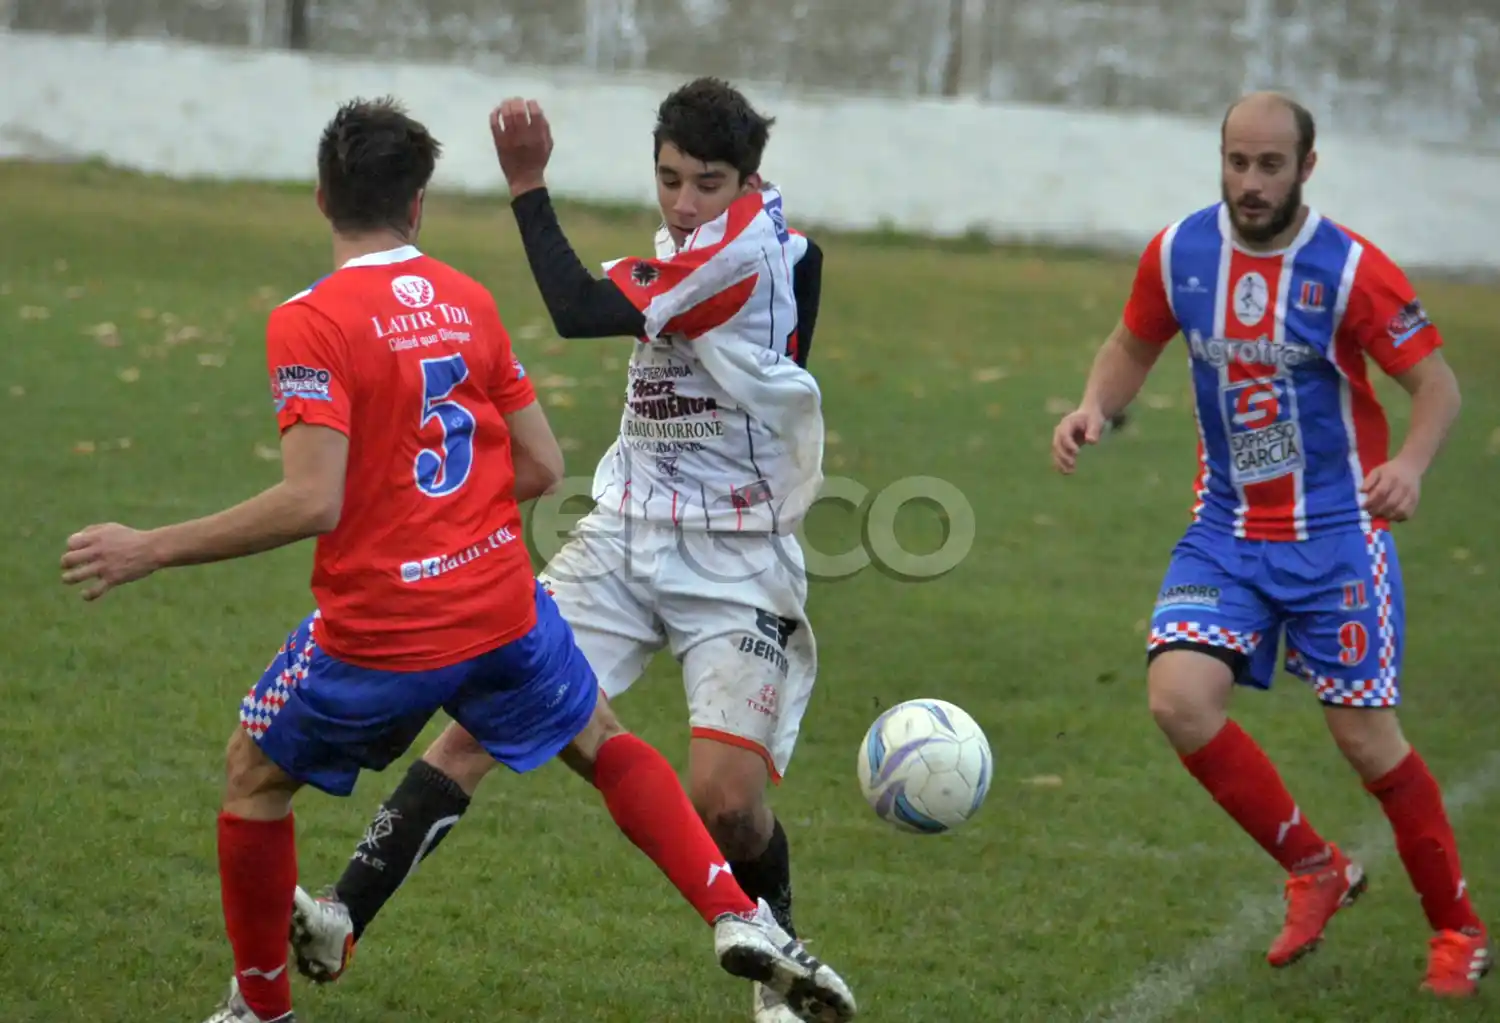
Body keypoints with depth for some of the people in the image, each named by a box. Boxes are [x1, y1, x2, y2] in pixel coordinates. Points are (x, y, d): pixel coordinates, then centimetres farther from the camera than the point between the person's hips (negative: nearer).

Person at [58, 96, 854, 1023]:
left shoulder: (311, 322, -14)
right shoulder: (469, 302, 4)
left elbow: (313, 503, -22)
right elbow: (542, 468, 5)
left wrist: (149, 551, -17)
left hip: (376, 629, -4)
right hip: (503, 611, 4)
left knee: (255, 775, 20)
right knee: (603, 743, 27)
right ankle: (739, 918, 13)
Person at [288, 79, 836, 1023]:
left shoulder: (740, 247, -18)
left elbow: (582, 311, -22)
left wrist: (529, 186, -18)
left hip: (734, 564, -7)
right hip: (627, 532, 7)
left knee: (726, 797, -16)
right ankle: (345, 918, -11)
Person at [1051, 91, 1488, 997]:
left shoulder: (1350, 269, -15)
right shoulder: (1178, 253, -3)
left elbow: (1438, 384, -11)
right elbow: (1134, 346, 14)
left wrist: (1411, 464, -31)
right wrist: (1095, 409, -7)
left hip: (1337, 531, -4)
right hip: (1228, 526, 4)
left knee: (1364, 733, -2)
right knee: (1179, 698, -15)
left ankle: (1459, 929, 20)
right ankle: (1316, 870, 7)